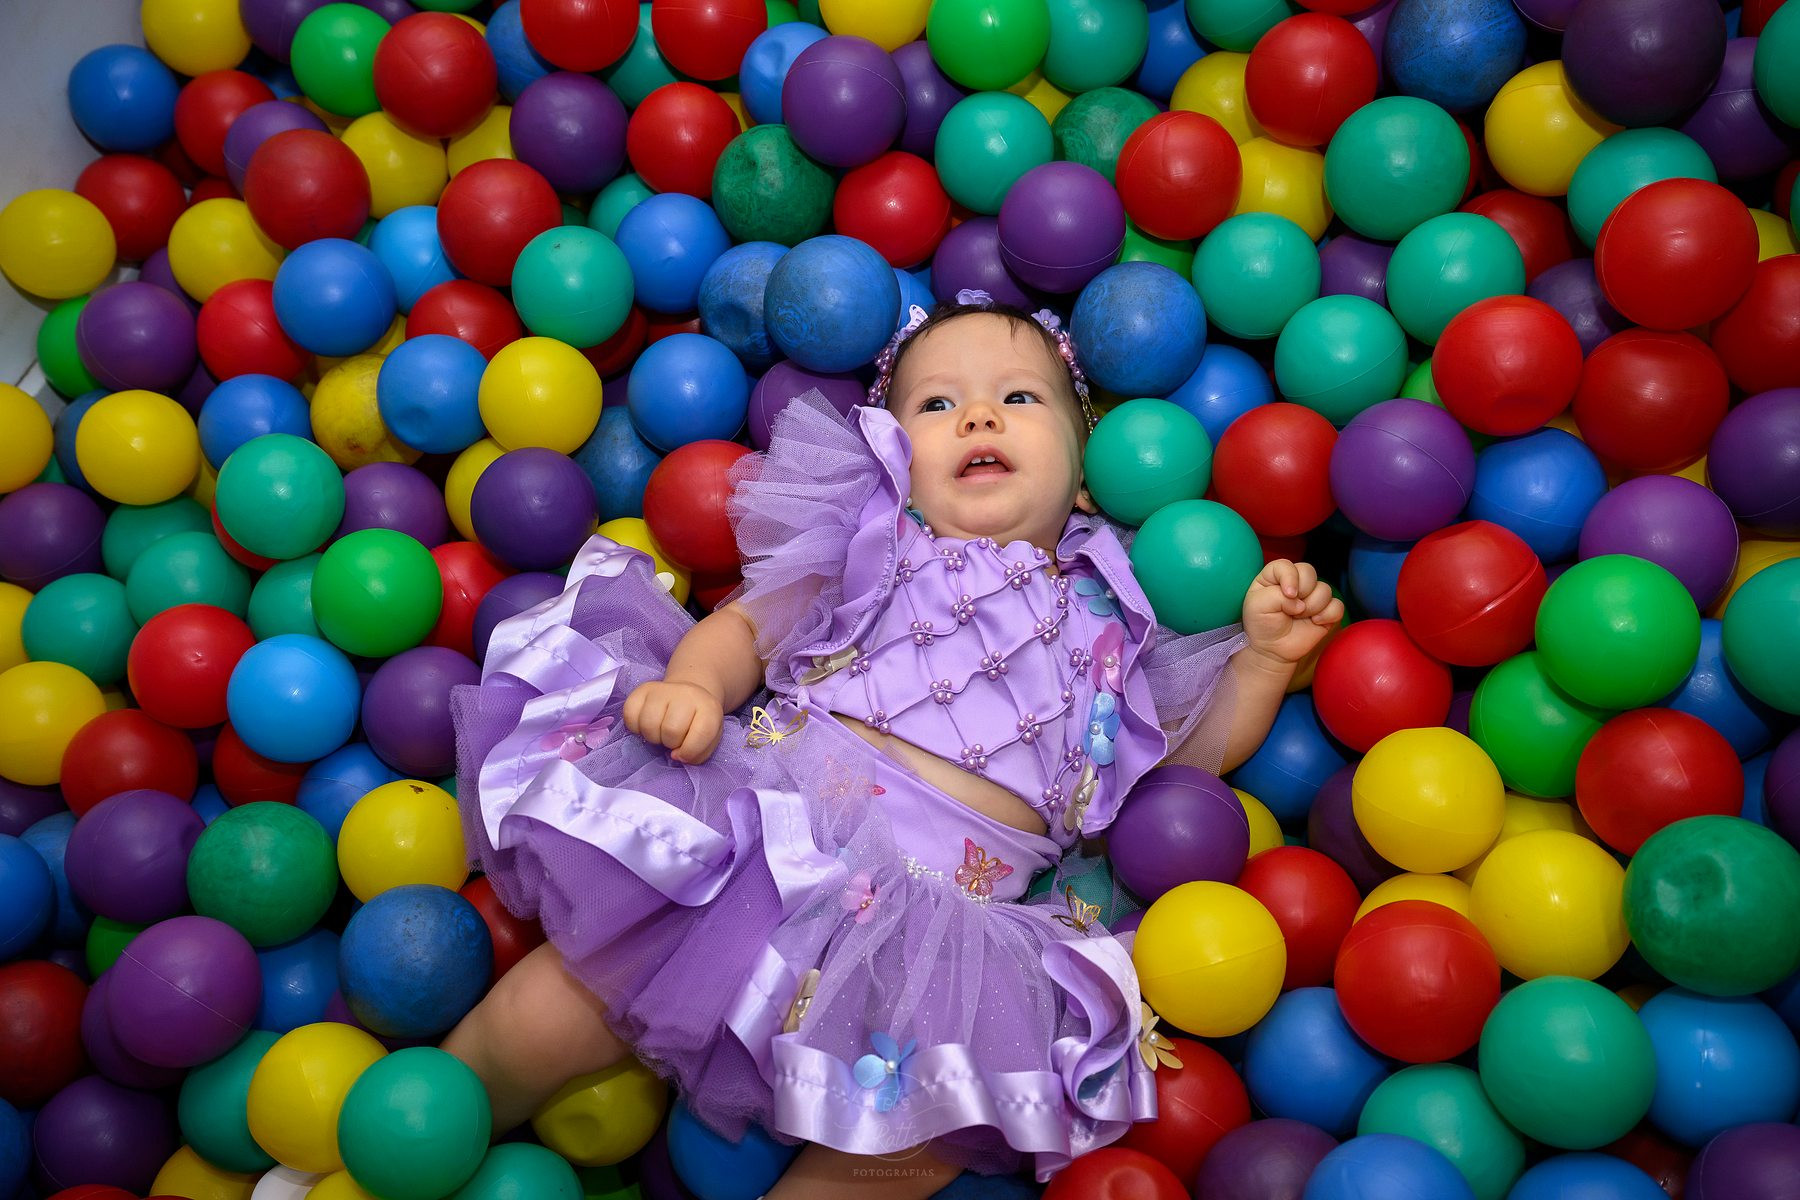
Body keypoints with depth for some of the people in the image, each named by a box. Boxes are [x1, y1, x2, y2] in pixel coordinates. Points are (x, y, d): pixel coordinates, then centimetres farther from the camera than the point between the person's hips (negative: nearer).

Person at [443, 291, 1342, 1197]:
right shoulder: (869, 542, 18)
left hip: (946, 902, 1)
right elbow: (743, 624, 12)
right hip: (772, 814, 0)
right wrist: (692, 686, -10)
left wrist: (1265, 653, 11)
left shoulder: (1103, 614, 21)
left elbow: (1194, 748, 26)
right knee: (553, 1008, -16)